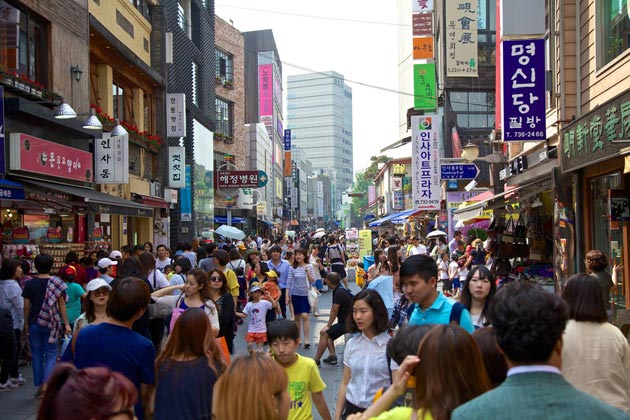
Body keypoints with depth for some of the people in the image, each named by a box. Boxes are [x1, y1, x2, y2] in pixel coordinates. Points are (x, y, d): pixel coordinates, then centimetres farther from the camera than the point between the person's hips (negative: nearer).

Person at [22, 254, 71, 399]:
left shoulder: (29, 284, -2)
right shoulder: (56, 282, -5)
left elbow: (26, 306, 1)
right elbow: (61, 305, -3)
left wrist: (26, 324, 12)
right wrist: (66, 324, 1)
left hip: (34, 323, 1)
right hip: (51, 323, -1)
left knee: (37, 355, 10)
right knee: (51, 354, 6)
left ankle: (39, 387, 14)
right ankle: (46, 384, -11)